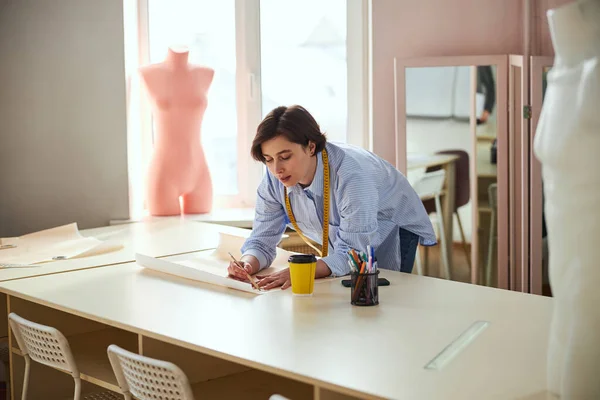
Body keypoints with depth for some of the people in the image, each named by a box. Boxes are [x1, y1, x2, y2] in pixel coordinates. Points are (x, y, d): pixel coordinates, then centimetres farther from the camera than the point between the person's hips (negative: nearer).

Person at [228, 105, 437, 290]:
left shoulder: (351, 174, -40)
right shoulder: (274, 179, -22)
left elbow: (352, 254, -40)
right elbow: (262, 240, -15)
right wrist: (247, 265, -38)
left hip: (393, 229, -5)